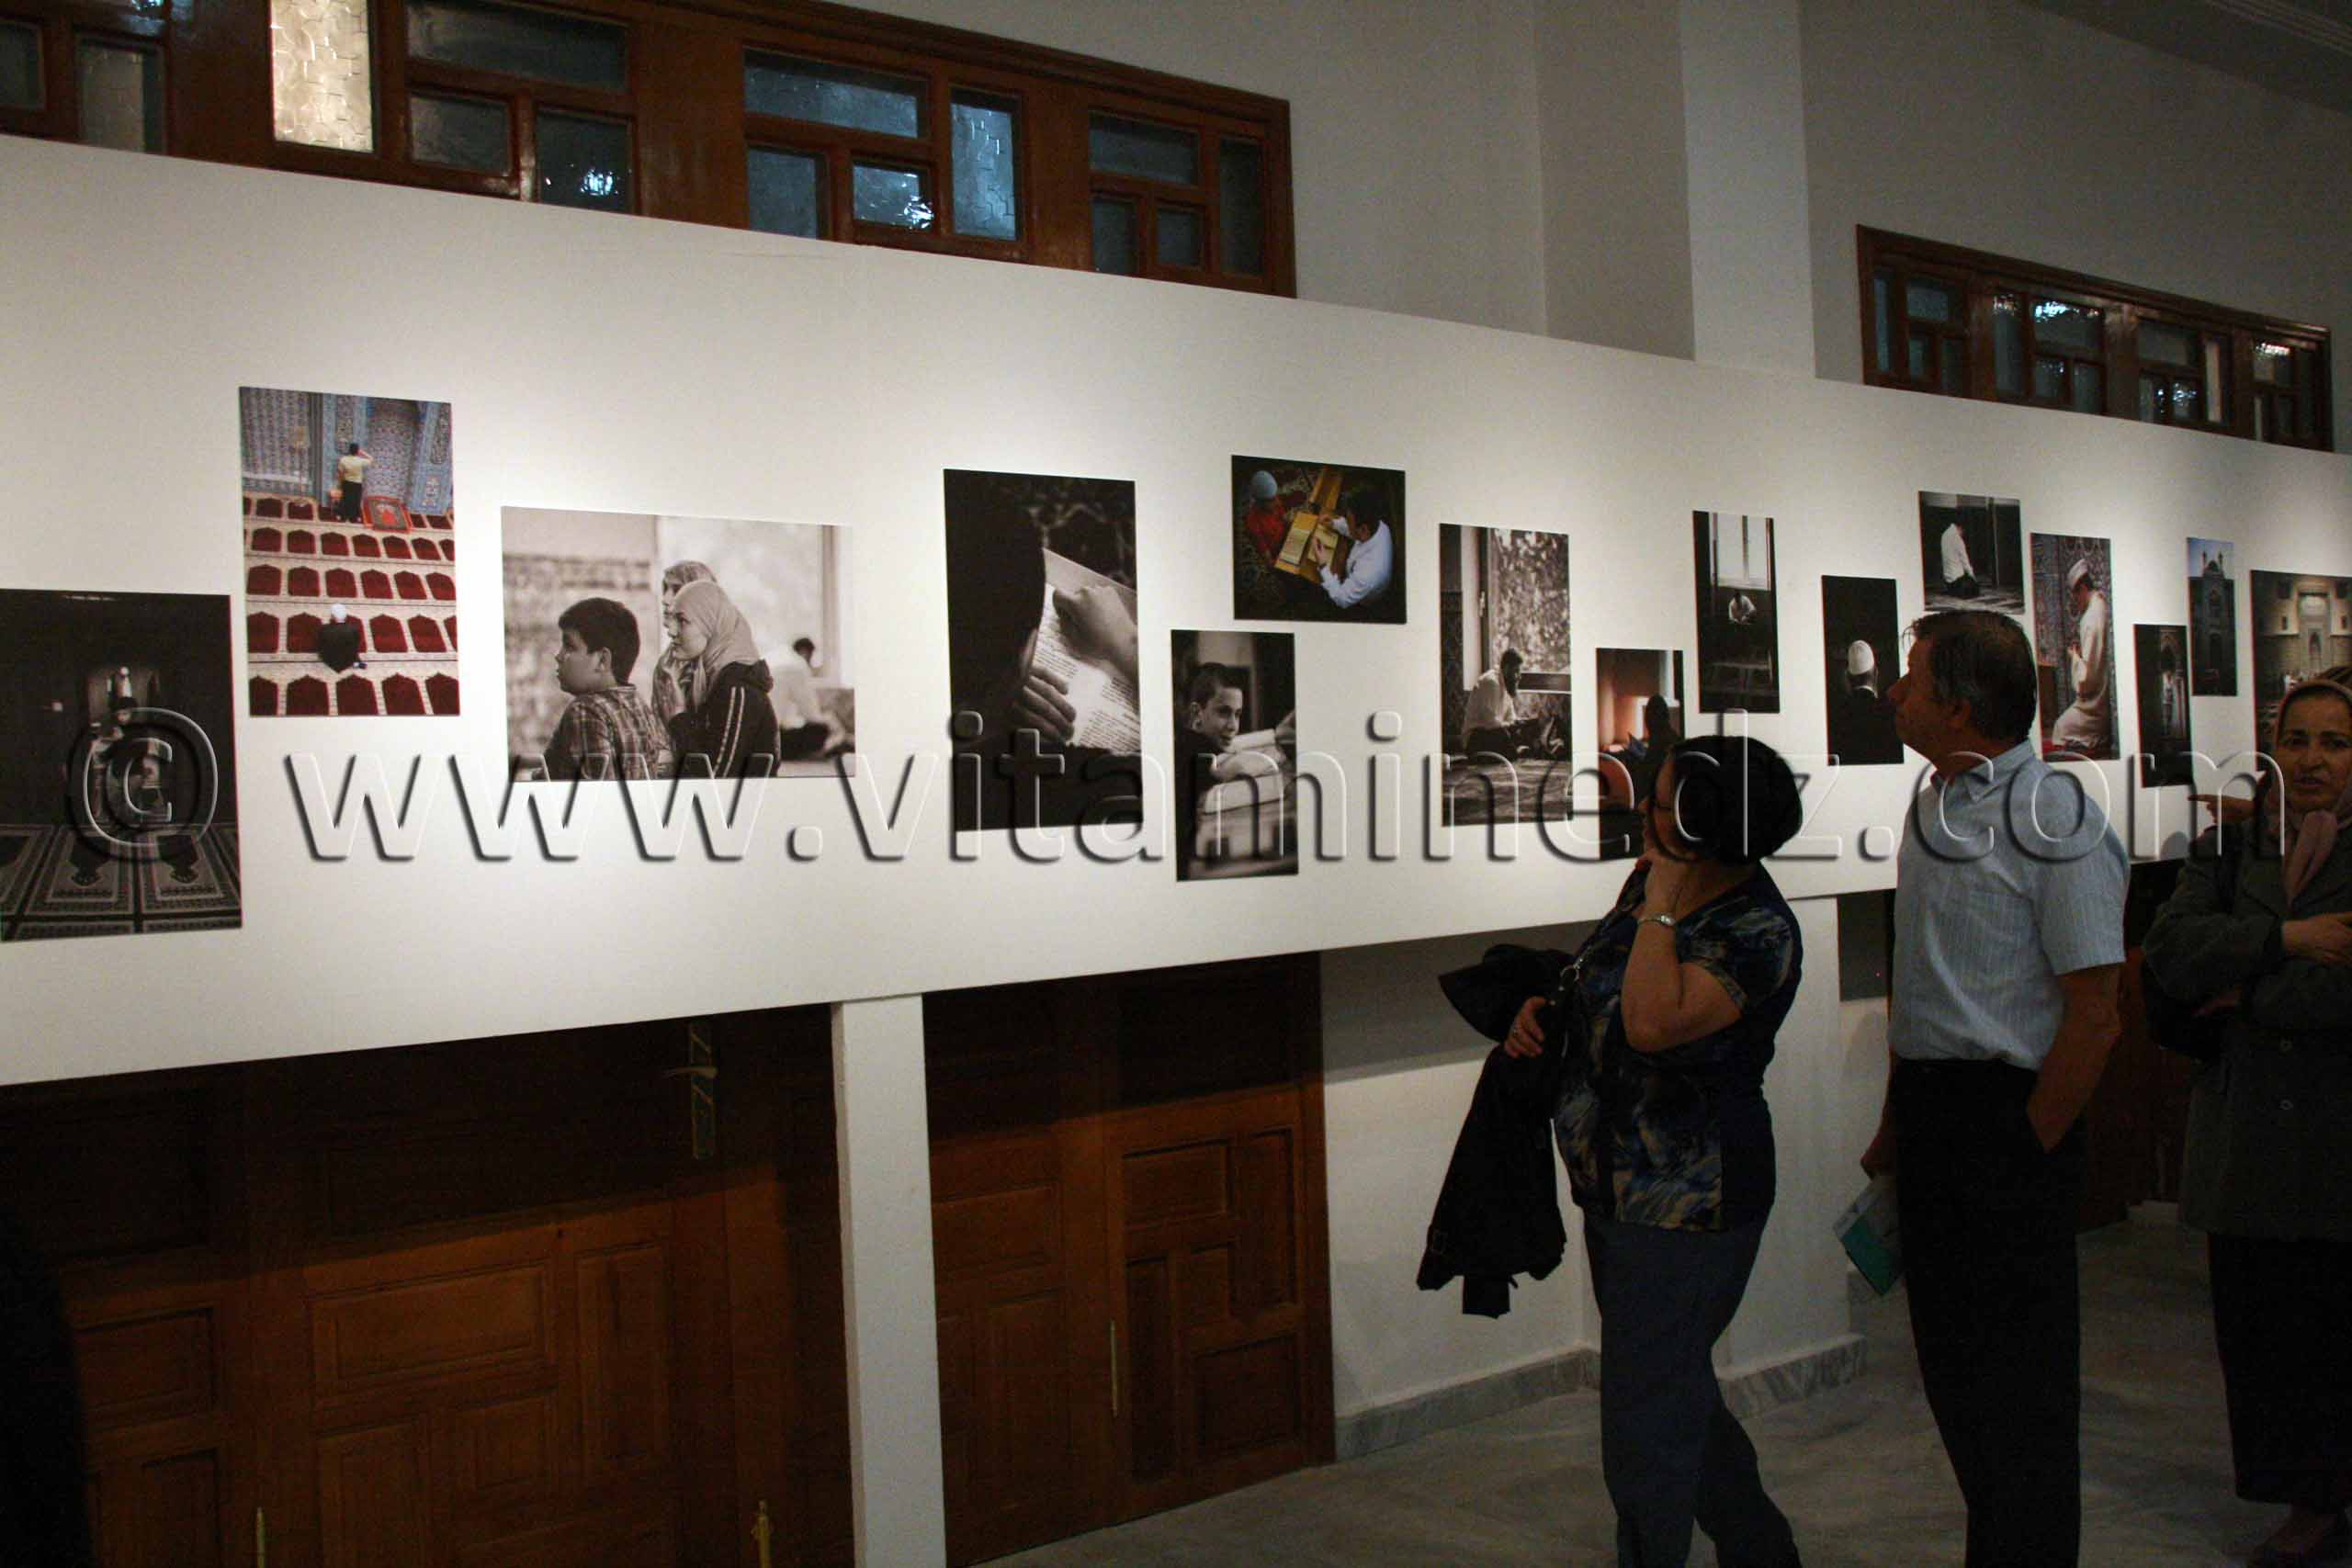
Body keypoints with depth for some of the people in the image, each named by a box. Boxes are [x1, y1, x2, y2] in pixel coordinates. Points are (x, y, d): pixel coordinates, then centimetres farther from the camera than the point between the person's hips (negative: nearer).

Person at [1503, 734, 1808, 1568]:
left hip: (1685, 1208, -10)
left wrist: (1661, 906, -25)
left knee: (1646, 1437, -1)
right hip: (1617, 1188, 10)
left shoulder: (1756, 932, -21)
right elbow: (1603, 985, 21)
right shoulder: (1652, 881, 4)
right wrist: (1542, 1006, 2)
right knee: (1676, 1391, 24)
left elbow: (1652, 1023, -35)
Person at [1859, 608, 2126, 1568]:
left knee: (2018, 1377, 2)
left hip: (2009, 1117, -8)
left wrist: (2026, 1149, -14)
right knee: (1949, 1353, 17)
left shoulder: (2057, 823, -15)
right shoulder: (1934, 807, 10)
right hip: (1927, 1106, 8)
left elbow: (2094, 1016, -16)